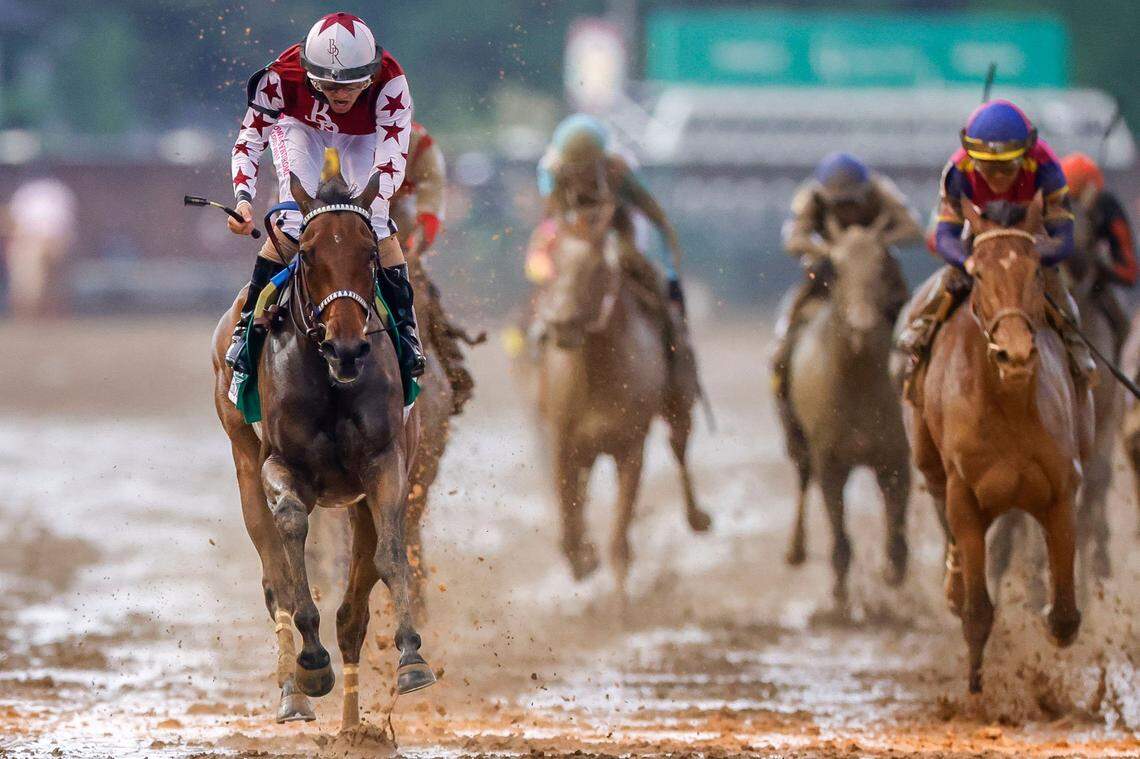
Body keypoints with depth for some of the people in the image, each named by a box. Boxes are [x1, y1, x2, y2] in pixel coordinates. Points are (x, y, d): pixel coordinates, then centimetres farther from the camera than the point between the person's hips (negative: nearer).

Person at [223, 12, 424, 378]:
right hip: (300, 126, 0)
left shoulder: (390, 82, -42)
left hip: (364, 135, 0)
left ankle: (404, 328, -1)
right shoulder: (283, 78, -40)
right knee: (293, 219, -17)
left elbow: (392, 158, -42)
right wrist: (243, 199, -47)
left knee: (376, 224, -16)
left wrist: (369, 203, -58)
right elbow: (249, 141, -31)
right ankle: (248, 325, -6)